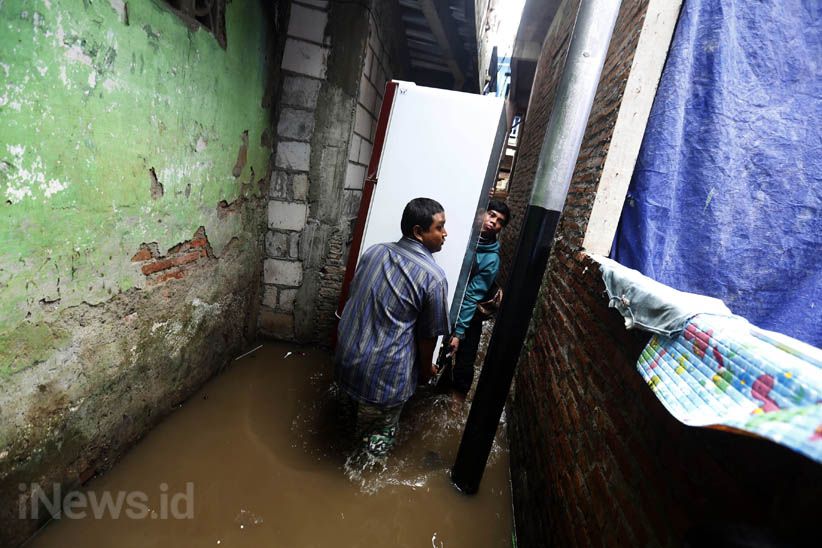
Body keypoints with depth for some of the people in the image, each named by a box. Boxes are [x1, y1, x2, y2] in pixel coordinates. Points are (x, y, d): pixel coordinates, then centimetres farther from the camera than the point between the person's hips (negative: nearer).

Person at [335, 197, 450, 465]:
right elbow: (428, 335, -10)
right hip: (384, 376, -6)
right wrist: (426, 369, 10)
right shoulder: (433, 276, -18)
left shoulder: (373, 252, 0)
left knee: (348, 421, 31)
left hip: (346, 360, 7)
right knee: (379, 436, 20)